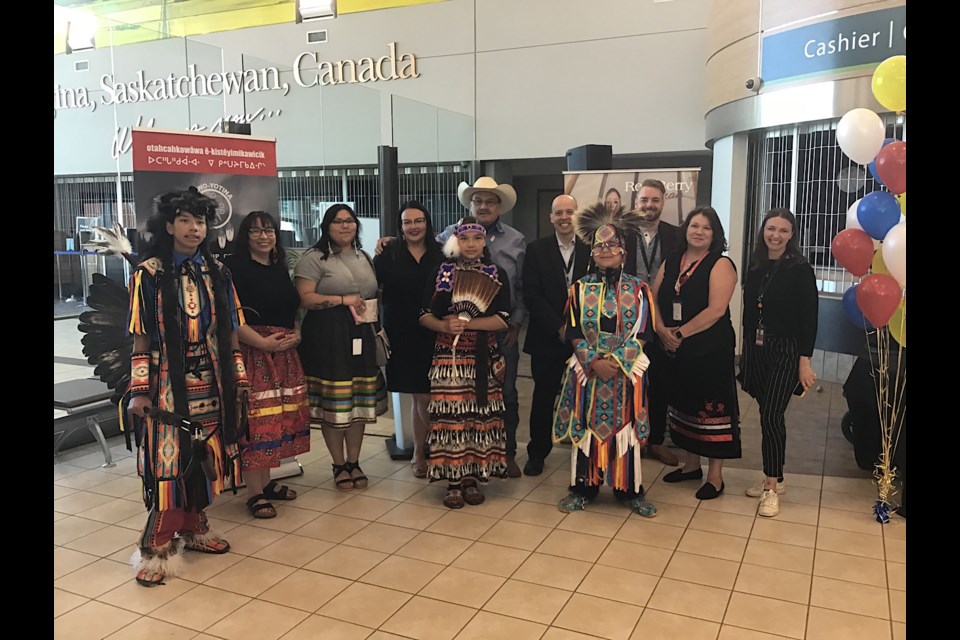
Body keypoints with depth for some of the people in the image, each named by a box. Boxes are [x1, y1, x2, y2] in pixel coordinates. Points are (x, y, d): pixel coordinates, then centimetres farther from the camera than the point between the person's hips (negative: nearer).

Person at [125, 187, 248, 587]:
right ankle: (157, 547, 7)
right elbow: (140, 338, -6)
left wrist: (238, 376, 9)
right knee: (167, 463, -3)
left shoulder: (216, 272, 6)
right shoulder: (149, 274, -5)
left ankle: (193, 528, 27)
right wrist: (139, 390, -10)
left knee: (202, 460, 11)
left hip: (210, 385, 4)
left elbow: (229, 331, 10)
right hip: (168, 385, -4)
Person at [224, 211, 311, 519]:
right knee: (255, 418, -8)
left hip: (285, 352, 8)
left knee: (280, 415, 10)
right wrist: (262, 341, -19)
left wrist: (296, 334, 3)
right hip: (252, 350, -7)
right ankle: (254, 493, 1)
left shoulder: (280, 269, 16)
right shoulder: (234, 267, -6)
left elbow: (293, 310, 23)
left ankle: (266, 481, 23)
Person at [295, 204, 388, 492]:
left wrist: (377, 324, 10)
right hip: (328, 337, -6)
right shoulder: (314, 258, -3)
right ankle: (339, 465, 13)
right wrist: (343, 300, -15)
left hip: (362, 337, 6)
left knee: (360, 400, 7)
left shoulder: (364, 257, 18)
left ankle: (354, 462, 20)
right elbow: (305, 298, -12)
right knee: (333, 401, -1)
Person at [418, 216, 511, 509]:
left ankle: (473, 477, 16)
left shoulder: (496, 274, 4)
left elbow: (503, 320, -4)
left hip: (483, 359, 0)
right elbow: (424, 315, 4)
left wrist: (467, 323, -16)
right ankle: (453, 480, 10)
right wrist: (445, 326, -16)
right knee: (449, 416, -2)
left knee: (479, 415, 2)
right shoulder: (441, 272, 6)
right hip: (448, 357, 0)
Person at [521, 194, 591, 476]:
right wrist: (559, 327, -12)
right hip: (547, 337, -1)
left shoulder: (590, 249, 3)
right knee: (543, 397, 7)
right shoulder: (536, 250, 1)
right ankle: (537, 453, 21)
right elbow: (531, 295, -6)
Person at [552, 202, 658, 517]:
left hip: (627, 373, -1)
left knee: (625, 427, 5)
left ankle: (629, 489, 18)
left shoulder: (638, 289, 2)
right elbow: (574, 332, 0)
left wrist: (616, 361, -14)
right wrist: (594, 362, -13)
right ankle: (584, 487, 19)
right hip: (587, 370, 1)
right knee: (586, 426, 6)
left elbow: (642, 331, -4)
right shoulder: (580, 288, 4)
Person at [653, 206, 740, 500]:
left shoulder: (720, 265, -8)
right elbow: (654, 299, 6)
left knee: (711, 408, 0)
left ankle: (715, 476, 12)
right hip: (675, 351, 6)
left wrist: (680, 333, -16)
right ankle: (691, 465, 31)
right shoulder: (670, 263, 10)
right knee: (683, 404, 15)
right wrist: (662, 330, -11)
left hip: (710, 351, -6)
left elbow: (716, 310, -18)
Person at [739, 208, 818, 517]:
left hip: (785, 352, -5)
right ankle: (773, 478, 24)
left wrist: (805, 361, -14)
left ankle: (772, 488, 4)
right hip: (756, 350, 5)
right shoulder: (755, 267, 8)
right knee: (767, 415, 11)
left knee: (771, 417, -8)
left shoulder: (800, 270, -7)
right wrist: (746, 351, 13)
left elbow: (809, 318, -9)